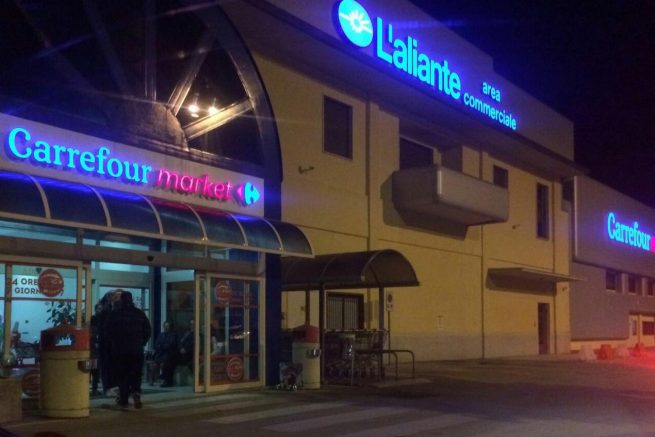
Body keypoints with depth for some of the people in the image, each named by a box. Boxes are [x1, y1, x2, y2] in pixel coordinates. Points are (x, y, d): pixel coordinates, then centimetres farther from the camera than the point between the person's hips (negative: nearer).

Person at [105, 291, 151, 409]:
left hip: (119, 349, -1)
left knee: (121, 375, 6)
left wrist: (114, 343, 13)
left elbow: (107, 331, -1)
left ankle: (124, 400, 5)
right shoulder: (140, 313, 3)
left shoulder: (114, 314, -2)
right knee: (136, 374, 8)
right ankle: (136, 392, -17)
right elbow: (147, 330, 4)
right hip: (136, 350, 1)